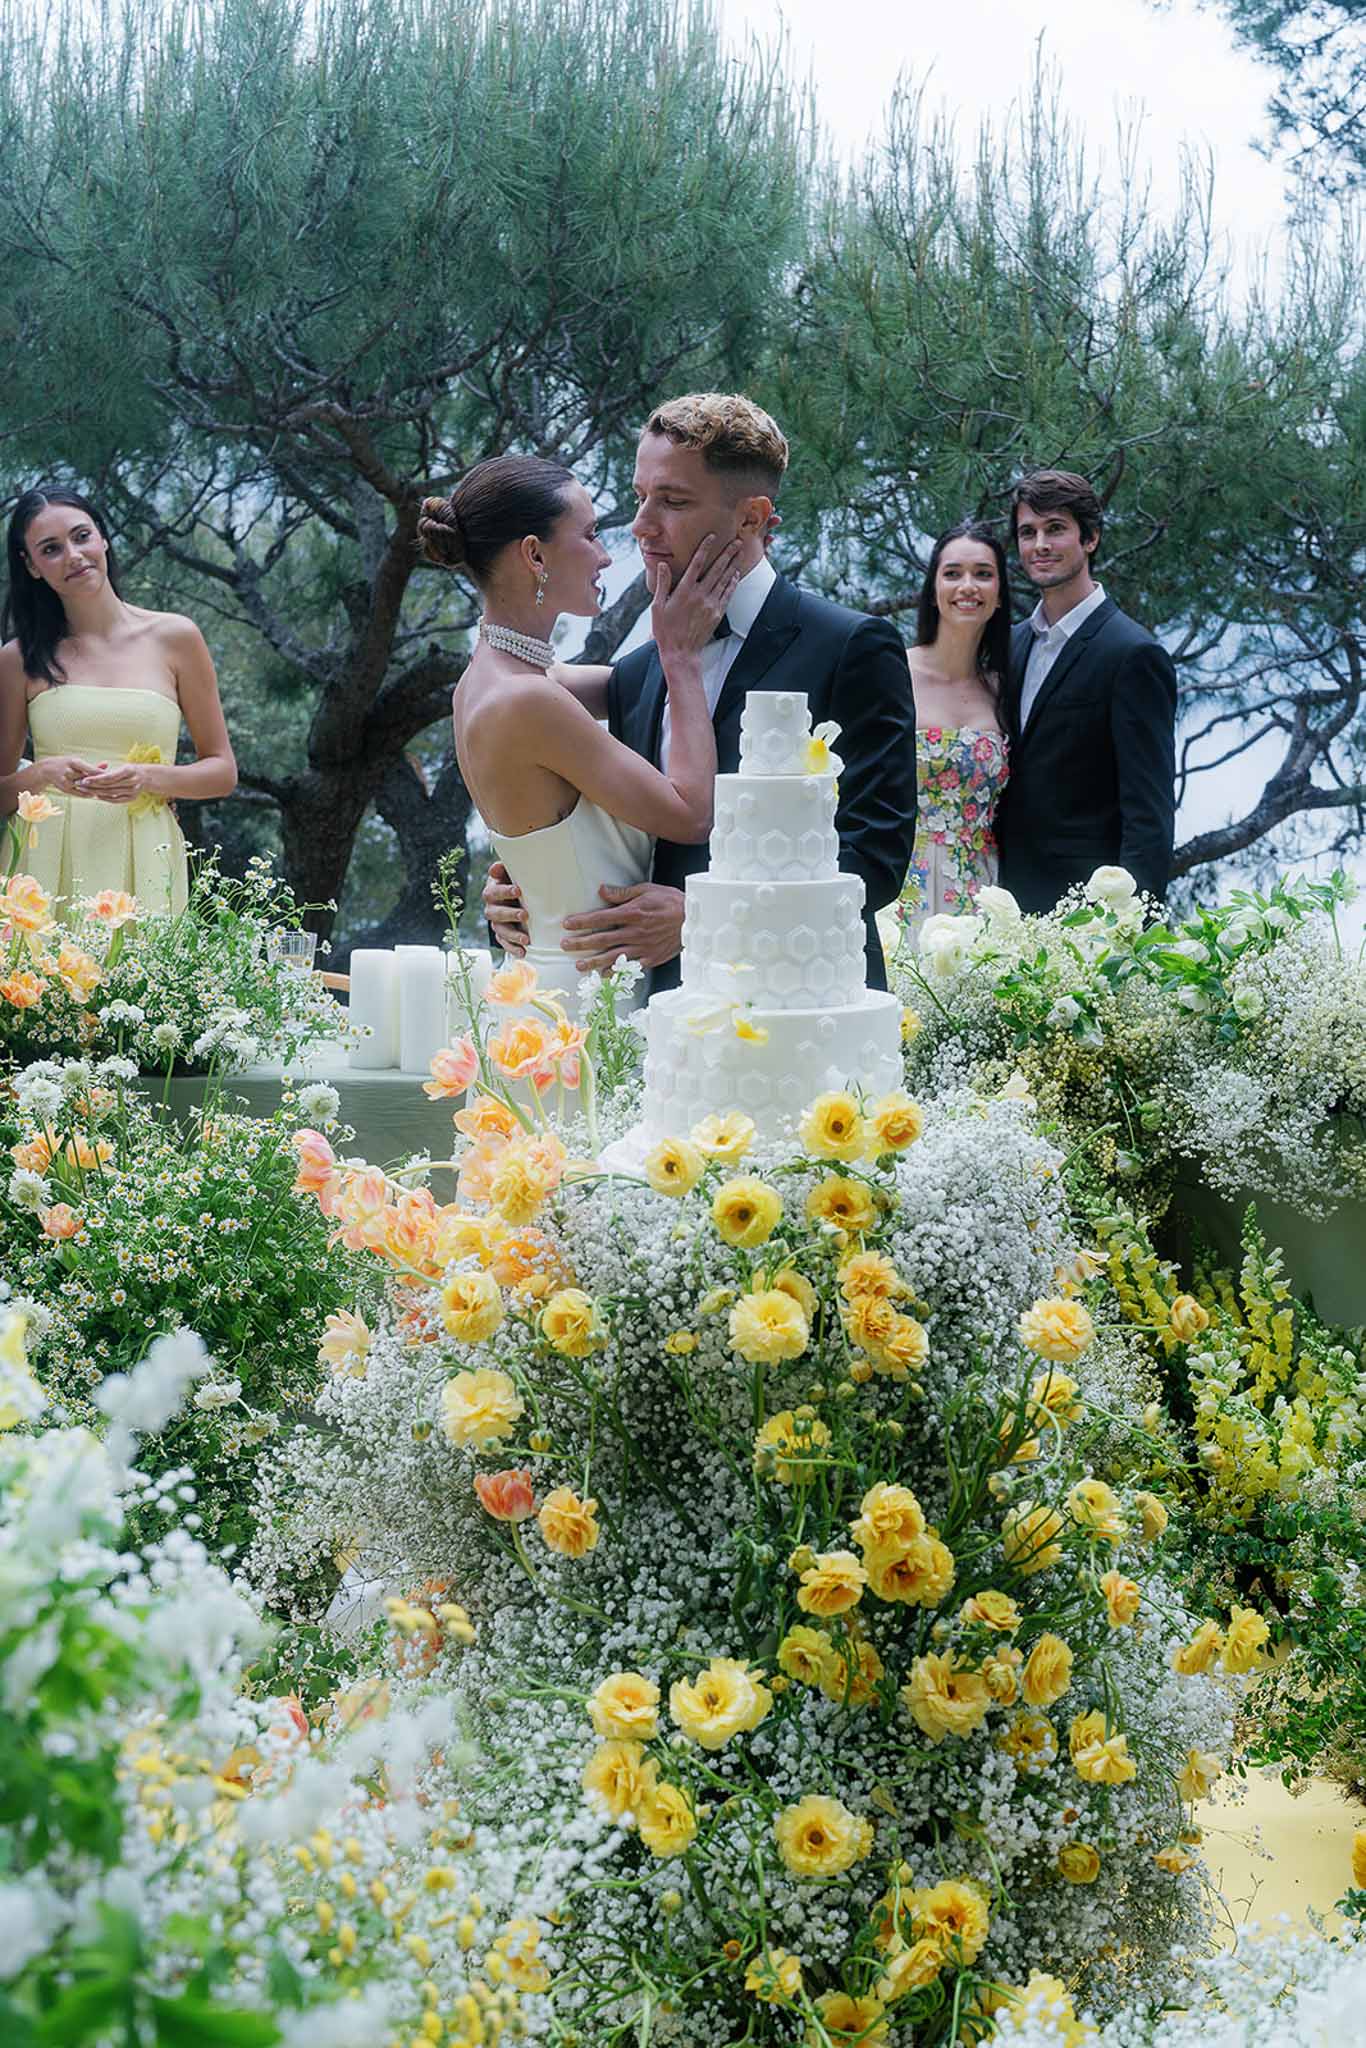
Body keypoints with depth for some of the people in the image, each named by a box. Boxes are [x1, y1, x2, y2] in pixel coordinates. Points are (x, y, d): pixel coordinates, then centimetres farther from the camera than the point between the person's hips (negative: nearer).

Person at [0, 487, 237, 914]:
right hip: (48, 870, 0)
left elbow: (222, 772, 8)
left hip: (142, 868, 0)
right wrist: (44, 773, -10)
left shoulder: (175, 638, 5)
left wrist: (147, 778, -9)